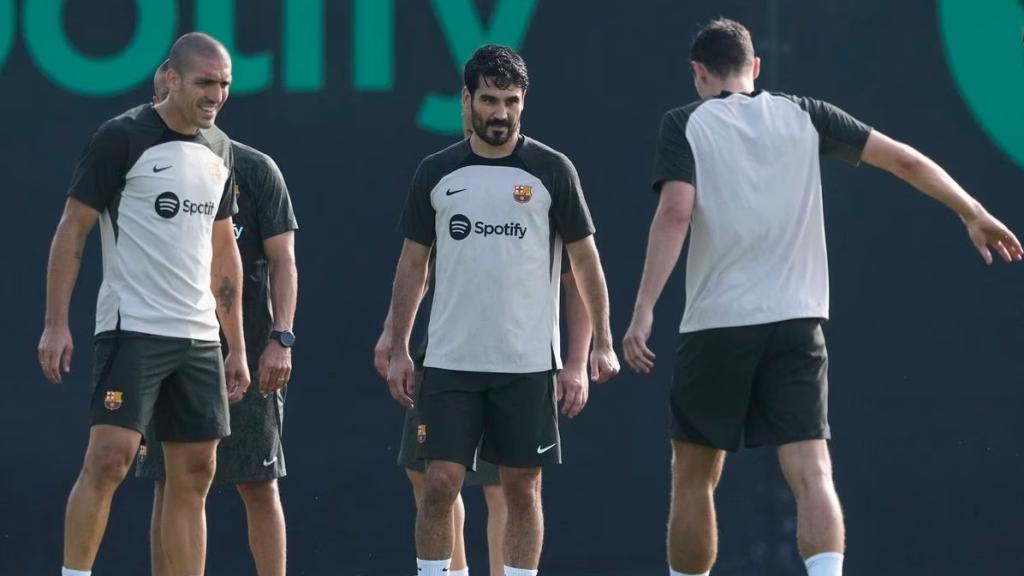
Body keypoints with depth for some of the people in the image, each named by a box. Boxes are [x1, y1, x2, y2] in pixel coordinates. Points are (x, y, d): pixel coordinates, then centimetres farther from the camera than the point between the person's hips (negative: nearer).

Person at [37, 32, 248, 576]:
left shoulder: (219, 149, 13)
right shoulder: (123, 137, -8)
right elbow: (72, 230, -7)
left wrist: (237, 346, 17)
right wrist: (56, 323, -13)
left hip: (199, 335, 7)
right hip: (133, 327, -7)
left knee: (194, 475, 4)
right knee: (109, 458, -16)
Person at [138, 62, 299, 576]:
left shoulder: (255, 170, 2)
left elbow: (282, 261, -1)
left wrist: (281, 340, -12)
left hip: (247, 354, -2)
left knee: (260, 486, -1)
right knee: (170, 486, 2)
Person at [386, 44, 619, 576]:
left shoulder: (551, 170, 0)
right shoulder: (435, 173, 5)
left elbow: (584, 258, 4)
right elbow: (412, 264, 10)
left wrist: (602, 342, -2)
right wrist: (398, 351, 6)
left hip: (528, 363, -1)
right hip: (450, 362, 1)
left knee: (522, 488, 3)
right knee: (440, 483, -6)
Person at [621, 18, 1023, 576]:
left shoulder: (684, 125, 0)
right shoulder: (804, 116, 8)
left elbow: (675, 214, -14)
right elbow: (904, 160, 8)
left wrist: (643, 310, -17)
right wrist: (973, 214, 18)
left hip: (715, 325, -2)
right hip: (795, 321, 2)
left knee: (693, 479, 12)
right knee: (811, 473, -7)